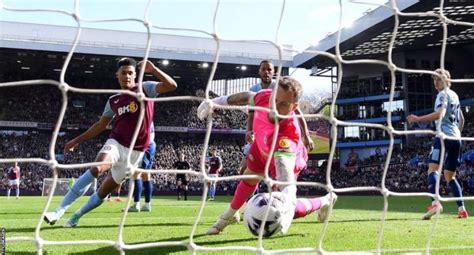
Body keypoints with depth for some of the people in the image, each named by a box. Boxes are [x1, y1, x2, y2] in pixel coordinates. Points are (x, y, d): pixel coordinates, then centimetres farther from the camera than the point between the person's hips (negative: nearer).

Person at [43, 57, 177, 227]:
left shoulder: (145, 89, -2)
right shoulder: (113, 101, 9)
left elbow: (171, 85, -15)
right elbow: (101, 125, 19)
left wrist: (153, 69, -21)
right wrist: (77, 140, 19)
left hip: (135, 151, -1)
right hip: (115, 142, 2)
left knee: (104, 191, 5)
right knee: (96, 169, -29)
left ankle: (76, 216, 26)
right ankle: (59, 211, -28)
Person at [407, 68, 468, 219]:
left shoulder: (444, 94, -3)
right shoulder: (454, 95, 24)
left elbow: (440, 113, -19)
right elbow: (461, 119, 31)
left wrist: (418, 119, -20)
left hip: (444, 135, -9)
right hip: (456, 139, 9)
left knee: (433, 168, -19)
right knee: (450, 176, 14)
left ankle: (435, 203, -38)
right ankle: (461, 209, 7)